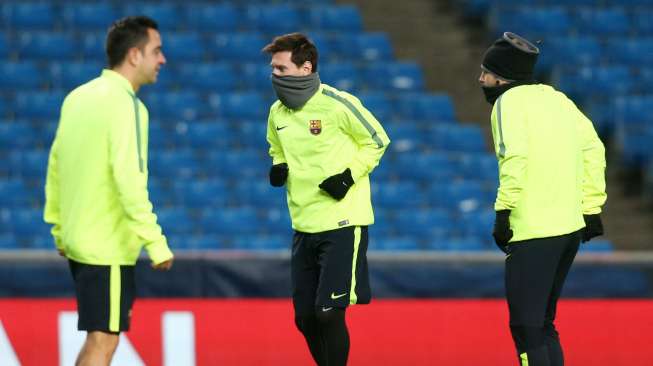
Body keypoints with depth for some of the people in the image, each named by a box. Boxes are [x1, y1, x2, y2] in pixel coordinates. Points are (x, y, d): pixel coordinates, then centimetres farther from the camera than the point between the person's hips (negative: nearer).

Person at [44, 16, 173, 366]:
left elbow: (55, 166, 15)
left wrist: (59, 229, 23)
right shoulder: (124, 104, -16)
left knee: (101, 336, 19)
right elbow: (129, 181, -23)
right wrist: (156, 243, -21)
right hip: (108, 246, -8)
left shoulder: (77, 97, 9)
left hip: (77, 241, 8)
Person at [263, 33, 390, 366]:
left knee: (329, 313, -12)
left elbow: (377, 140, -3)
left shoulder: (338, 104, -14)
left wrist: (349, 175, -14)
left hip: (343, 224, -7)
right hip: (304, 226, 7)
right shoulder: (277, 113, 5)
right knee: (305, 319, 8)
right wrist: (277, 167, 2)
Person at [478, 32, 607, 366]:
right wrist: (592, 207, 16)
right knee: (543, 324, 18)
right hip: (571, 227, 8)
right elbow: (592, 148, 14)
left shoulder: (508, 102, -7)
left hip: (533, 234, -8)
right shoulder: (556, 98, 16)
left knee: (526, 329, -4)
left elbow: (516, 157, -21)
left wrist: (503, 212, -18)